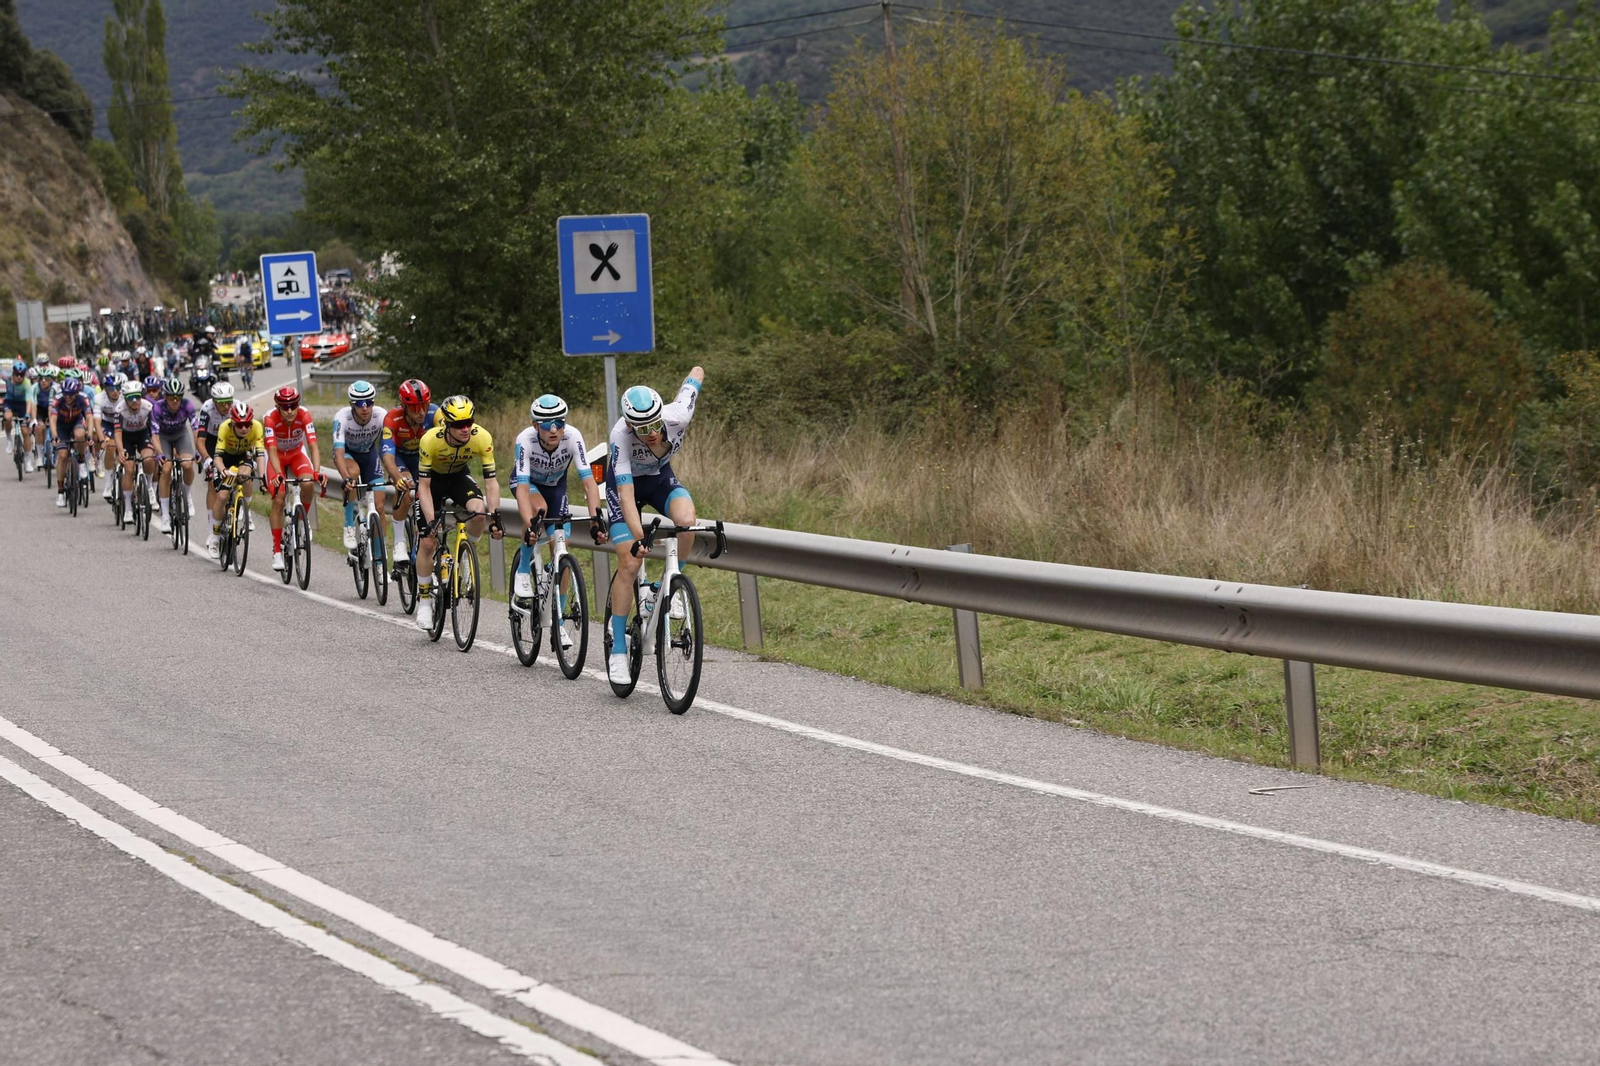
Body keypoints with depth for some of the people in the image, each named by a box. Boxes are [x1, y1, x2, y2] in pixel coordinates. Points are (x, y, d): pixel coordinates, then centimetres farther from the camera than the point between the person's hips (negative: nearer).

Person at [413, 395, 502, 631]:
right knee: (428, 541, -9)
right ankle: (424, 601, 7)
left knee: (479, 512, -30)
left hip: (459, 477, 2)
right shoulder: (430, 440, -34)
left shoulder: (482, 438, -29)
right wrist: (431, 522, -37)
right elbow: (424, 486, -29)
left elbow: (491, 480, -24)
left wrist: (495, 514, -36)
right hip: (433, 479, -1)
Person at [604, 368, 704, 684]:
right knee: (630, 563, -13)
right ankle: (618, 651, -4)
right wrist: (639, 536, -53)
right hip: (625, 483, -3)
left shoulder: (677, 416, -33)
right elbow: (626, 494, -42)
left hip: (661, 478, 3)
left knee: (686, 520, -31)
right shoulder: (621, 436, -39)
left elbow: (696, 374, -14)